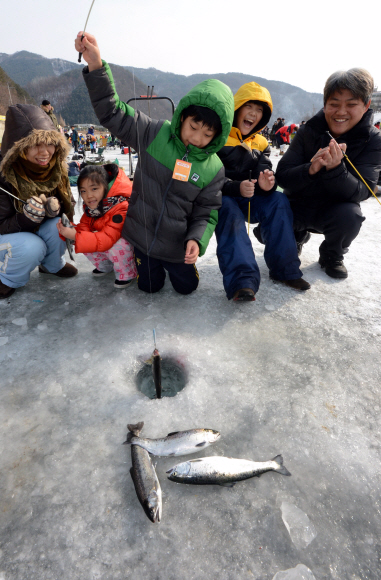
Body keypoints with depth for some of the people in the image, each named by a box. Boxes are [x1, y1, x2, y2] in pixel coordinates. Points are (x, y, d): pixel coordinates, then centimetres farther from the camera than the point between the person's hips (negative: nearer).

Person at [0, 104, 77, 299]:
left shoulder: (56, 167, -15)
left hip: (36, 230, 4)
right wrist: (27, 217, -42)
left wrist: (54, 207, -31)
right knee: (32, 247, -33)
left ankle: (52, 266, 6)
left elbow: (68, 204, -7)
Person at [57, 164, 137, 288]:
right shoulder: (89, 206, -5)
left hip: (127, 242, -7)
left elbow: (108, 239, -38)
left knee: (116, 246, -36)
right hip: (107, 238, 8)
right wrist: (70, 230, -32)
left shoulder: (121, 208, -32)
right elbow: (84, 227, -8)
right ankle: (105, 266, 12)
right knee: (85, 242, -12)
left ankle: (128, 274, -9)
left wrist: (76, 236, -43)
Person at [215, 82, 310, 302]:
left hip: (247, 199, 5)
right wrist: (236, 187, -31)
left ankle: (285, 269, -17)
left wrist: (267, 183, -23)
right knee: (230, 213, -37)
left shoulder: (259, 143, 13)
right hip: (219, 200, -4)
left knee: (279, 201, -19)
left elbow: (265, 171, 3)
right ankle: (242, 281, -46)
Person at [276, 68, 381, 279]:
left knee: (349, 215, -34)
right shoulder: (309, 131, -8)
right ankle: (298, 235, 16)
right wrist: (310, 169, -37)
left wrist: (335, 168, -41)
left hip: (335, 209, -1)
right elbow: (282, 177, -16)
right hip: (298, 207, 2)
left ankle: (332, 257, 1)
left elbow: (361, 192, -23)